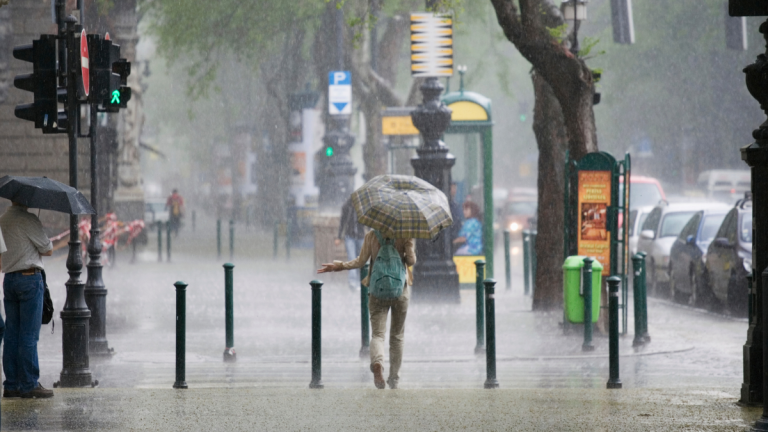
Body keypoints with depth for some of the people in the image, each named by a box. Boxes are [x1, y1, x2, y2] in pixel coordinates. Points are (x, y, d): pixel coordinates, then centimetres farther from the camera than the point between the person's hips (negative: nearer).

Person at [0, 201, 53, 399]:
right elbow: (48, 250, -6)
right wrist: (43, 247, 14)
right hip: (29, 277, -7)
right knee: (29, 335, -5)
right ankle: (29, 384, -4)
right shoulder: (27, 220, -11)